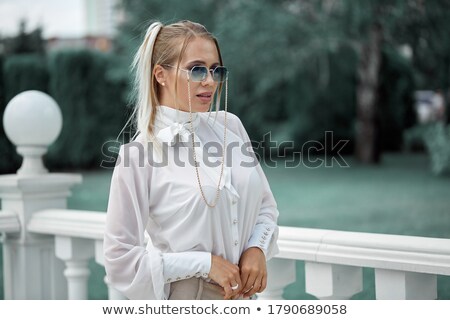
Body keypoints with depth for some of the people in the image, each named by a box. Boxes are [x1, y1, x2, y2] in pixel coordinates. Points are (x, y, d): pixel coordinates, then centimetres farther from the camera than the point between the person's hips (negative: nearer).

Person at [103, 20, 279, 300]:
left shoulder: (231, 126, -1)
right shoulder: (139, 154, -15)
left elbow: (265, 204, 8)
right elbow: (120, 259, -15)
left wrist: (257, 248, -10)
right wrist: (205, 263, -19)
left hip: (239, 295, 5)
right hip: (181, 296, -4)